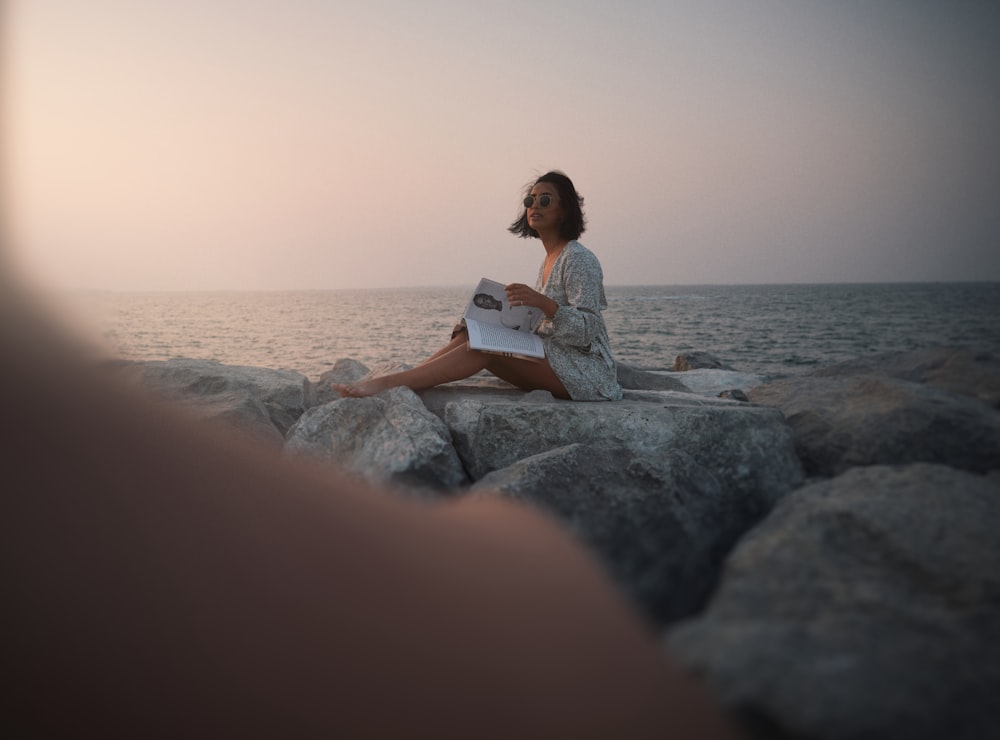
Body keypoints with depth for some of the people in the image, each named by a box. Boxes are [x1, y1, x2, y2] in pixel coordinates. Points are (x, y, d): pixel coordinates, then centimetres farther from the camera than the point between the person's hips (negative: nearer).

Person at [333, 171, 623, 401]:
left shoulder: (579, 259, -10)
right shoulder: (548, 262, 17)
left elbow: (587, 331, -19)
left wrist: (541, 302, -33)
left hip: (586, 370, -8)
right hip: (554, 365, 8)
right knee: (471, 335, -9)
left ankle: (389, 383, -29)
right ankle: (395, 382, -19)